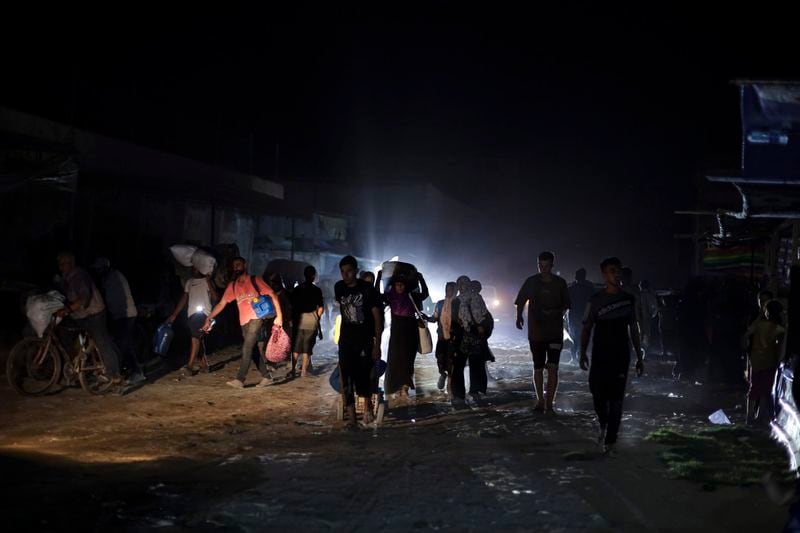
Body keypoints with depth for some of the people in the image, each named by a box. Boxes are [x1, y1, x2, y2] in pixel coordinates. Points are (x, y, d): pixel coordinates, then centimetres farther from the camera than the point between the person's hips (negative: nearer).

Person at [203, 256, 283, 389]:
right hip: (244, 322, 6)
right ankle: (266, 377, 18)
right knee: (255, 350, 8)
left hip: (256, 319, -6)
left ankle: (240, 380, -18)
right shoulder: (232, 286, 12)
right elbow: (221, 304, 12)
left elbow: (272, 295, -3)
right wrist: (209, 319, 3)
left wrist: (279, 315, -11)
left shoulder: (255, 280, -2)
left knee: (247, 349, -15)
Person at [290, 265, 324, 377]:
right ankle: (303, 371, 2)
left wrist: (293, 318, 15)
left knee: (295, 347, 9)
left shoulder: (297, 289, 5)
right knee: (307, 348, 3)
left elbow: (292, 305, 5)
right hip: (311, 322, -2)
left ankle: (293, 369, 5)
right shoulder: (317, 290, -2)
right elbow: (321, 308, -3)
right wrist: (317, 318, 12)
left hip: (298, 320, 2)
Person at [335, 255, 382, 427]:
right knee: (346, 377, -3)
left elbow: (377, 318, -9)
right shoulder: (339, 288, 2)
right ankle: (351, 415, 2)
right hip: (346, 340, 3)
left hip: (365, 340, -3)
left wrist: (377, 345, -13)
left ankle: (367, 404, 27)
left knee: (364, 376, -1)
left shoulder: (368, 290, -10)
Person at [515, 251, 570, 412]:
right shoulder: (531, 282, -1)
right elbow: (521, 302, 6)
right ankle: (540, 401, 22)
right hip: (536, 332, 1)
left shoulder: (560, 283, 0)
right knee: (538, 368, 8)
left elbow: (565, 305, 10)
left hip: (555, 331, -1)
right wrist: (519, 317, -10)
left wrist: (557, 312, -8)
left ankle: (549, 404, -6)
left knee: (553, 367, -9)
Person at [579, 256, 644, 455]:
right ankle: (603, 426, 29)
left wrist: (639, 357, 11)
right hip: (600, 357, 0)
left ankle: (610, 440, 2)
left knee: (616, 400, -4)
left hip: (621, 357, 1)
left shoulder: (628, 299, 7)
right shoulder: (596, 300, 2)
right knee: (598, 395, 0)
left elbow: (634, 329, 13)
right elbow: (587, 329, 3)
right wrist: (583, 353, -8)